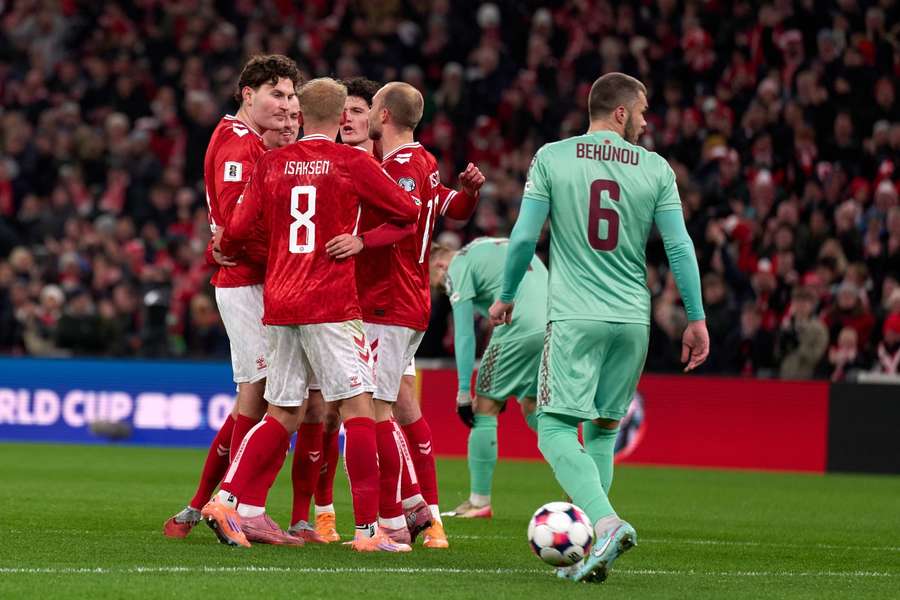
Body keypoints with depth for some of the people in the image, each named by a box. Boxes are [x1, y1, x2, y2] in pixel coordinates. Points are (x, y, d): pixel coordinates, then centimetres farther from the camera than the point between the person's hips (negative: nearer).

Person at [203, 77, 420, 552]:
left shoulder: (271, 163, 7)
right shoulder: (351, 163, -2)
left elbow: (237, 232, 7)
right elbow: (407, 213, 6)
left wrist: (221, 249, 30)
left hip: (277, 304, 5)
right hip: (332, 305, -5)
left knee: (282, 414, 13)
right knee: (358, 407, -2)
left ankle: (226, 499, 1)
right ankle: (368, 528, -7)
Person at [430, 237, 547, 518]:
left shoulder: (458, 267, 4)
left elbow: (464, 335, -2)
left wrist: (464, 392, -1)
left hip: (520, 331, -8)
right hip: (555, 327, 8)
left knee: (484, 408, 4)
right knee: (532, 408, 20)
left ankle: (479, 502, 5)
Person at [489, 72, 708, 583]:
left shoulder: (552, 158, 1)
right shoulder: (655, 169, 4)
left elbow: (524, 237, -1)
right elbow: (680, 247, 2)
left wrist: (506, 297, 13)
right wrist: (696, 319, 9)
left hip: (575, 317, -3)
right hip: (633, 320, 3)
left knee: (556, 430, -5)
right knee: (603, 432, 13)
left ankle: (606, 521, -27)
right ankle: (594, 553, 10)